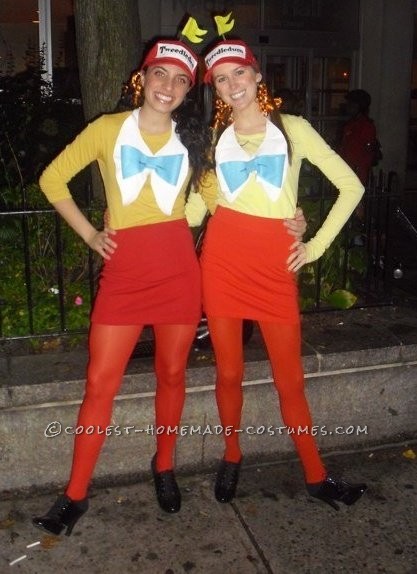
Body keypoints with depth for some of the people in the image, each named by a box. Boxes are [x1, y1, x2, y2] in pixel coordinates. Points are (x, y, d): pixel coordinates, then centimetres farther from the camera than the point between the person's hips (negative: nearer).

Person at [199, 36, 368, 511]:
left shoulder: (293, 128, 4)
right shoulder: (213, 136, 12)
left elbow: (351, 186, 4)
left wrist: (317, 245, 0)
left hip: (275, 262, -1)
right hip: (222, 257, 2)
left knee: (290, 380, 3)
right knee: (228, 372, 8)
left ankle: (316, 476, 20)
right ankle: (231, 458, 30)